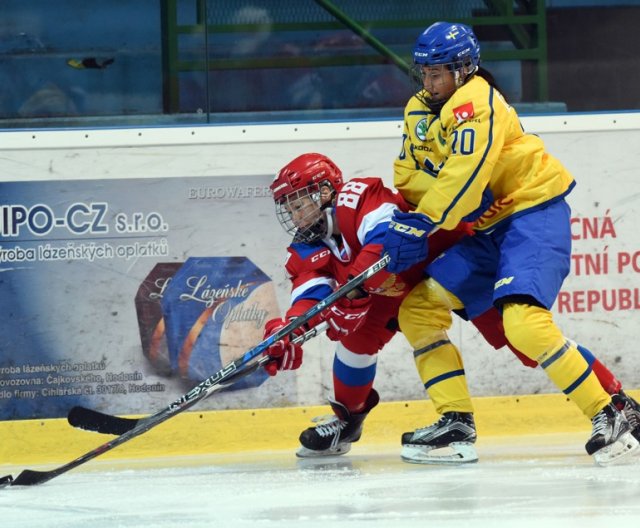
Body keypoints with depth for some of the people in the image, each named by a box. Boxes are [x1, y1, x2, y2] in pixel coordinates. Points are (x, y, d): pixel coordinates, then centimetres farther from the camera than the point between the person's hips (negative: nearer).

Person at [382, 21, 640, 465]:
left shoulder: (476, 103, -19)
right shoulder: (419, 111, 10)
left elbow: (462, 177, -28)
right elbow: (409, 177, 11)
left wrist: (418, 227, -30)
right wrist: (404, 222, -9)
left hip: (534, 214, -10)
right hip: (486, 229, 10)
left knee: (522, 321, -28)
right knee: (418, 308, 3)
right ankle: (455, 420, 6)